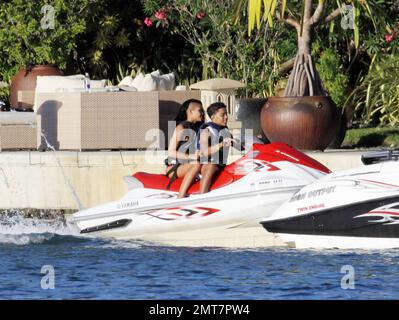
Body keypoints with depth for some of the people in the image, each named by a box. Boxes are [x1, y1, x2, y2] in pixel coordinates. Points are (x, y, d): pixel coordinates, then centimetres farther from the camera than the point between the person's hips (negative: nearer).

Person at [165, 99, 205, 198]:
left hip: (188, 166, 8)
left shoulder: (197, 128, 16)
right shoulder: (181, 128, -8)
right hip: (174, 168, -8)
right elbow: (171, 152, -14)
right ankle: (180, 196, -45)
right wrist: (191, 156, -22)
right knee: (197, 165, -35)